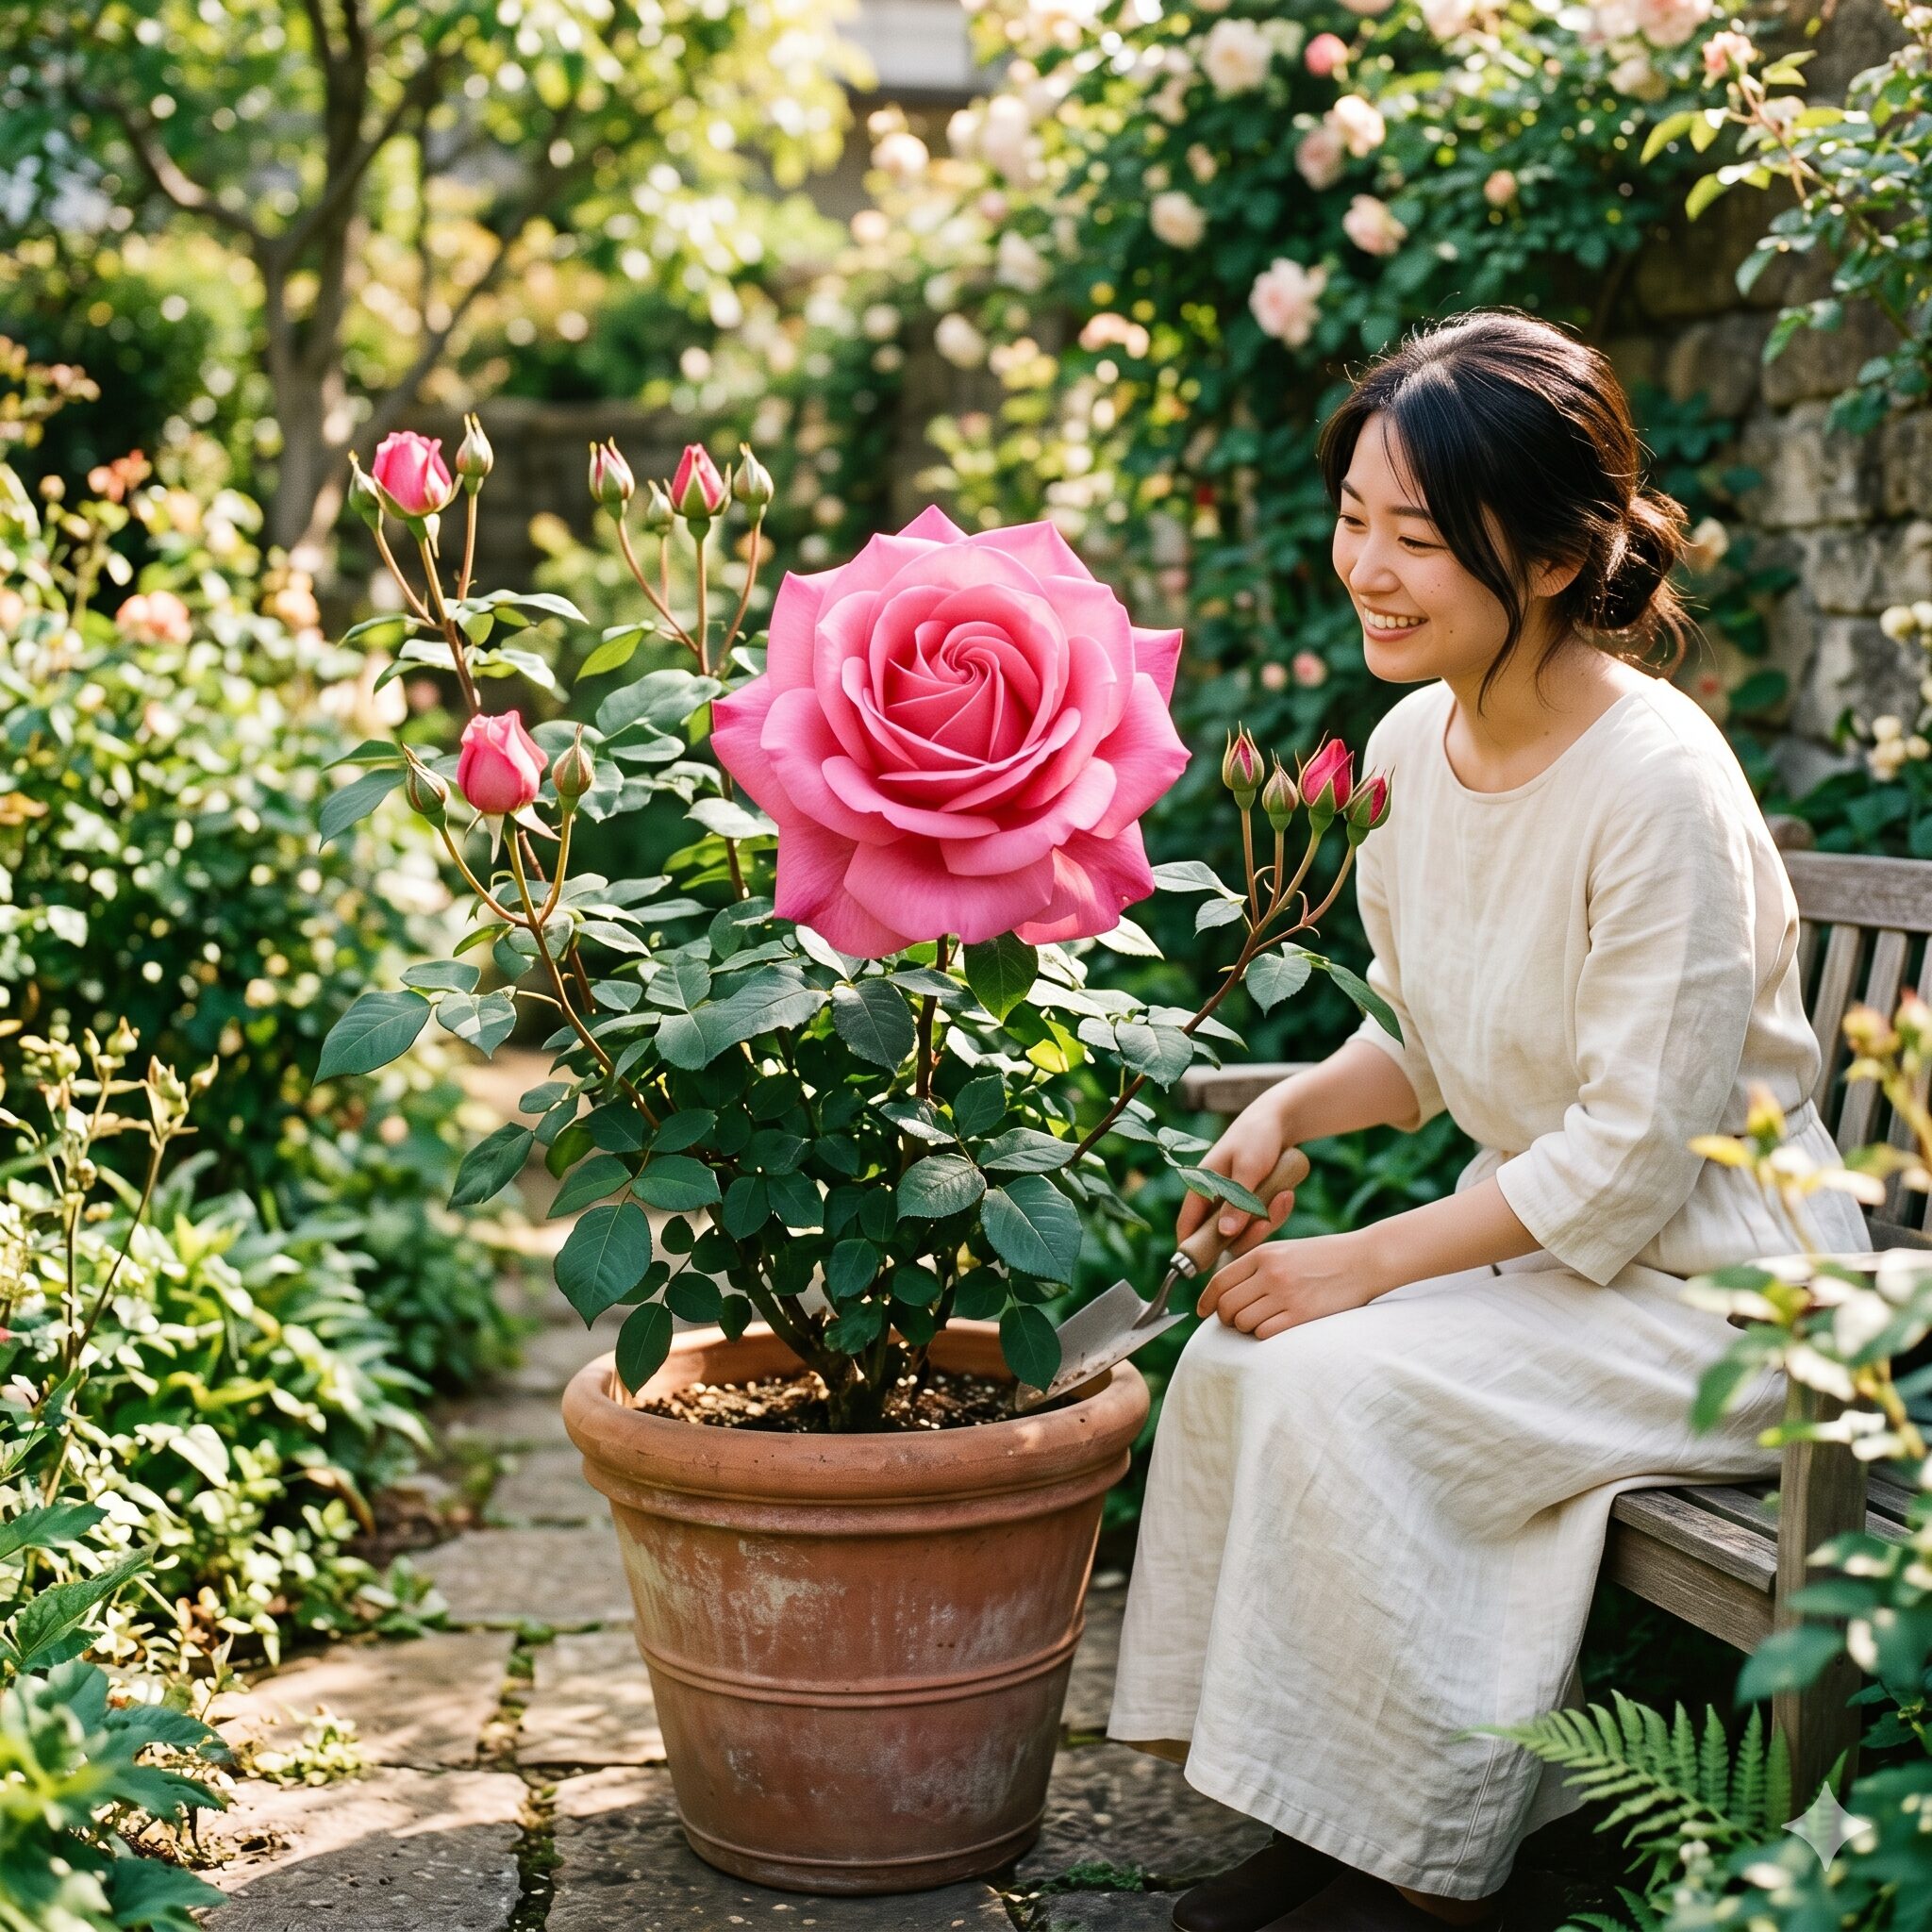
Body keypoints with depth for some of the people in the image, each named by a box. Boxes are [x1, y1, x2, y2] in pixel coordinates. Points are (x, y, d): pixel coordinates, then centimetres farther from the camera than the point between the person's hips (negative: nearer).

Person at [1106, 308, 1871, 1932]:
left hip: (1713, 1284, -8)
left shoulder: (1658, 784, -24)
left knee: (1343, 1380, -24)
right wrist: (1293, 1112, -7)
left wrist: (1372, 1261, -20)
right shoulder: (1416, 743, 1)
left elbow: (1633, 1153, -23)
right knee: (1239, 1353, -12)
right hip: (1541, 1239, 8)